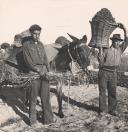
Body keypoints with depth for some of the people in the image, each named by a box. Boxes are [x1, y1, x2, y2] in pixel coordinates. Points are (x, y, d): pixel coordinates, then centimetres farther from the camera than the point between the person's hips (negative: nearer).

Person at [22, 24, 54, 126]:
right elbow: (28, 61, -8)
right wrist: (38, 70, -16)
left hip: (44, 71, 5)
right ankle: (32, 119, 12)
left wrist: (48, 71, 2)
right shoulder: (26, 44, 0)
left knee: (45, 95, 5)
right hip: (34, 72, -4)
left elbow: (45, 58, 15)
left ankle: (48, 118, 13)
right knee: (34, 96, 0)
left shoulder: (41, 44, 15)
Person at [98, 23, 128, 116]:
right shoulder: (106, 50, -6)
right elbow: (101, 61, -14)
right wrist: (100, 48, -20)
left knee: (113, 91, 6)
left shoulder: (120, 49, 7)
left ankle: (112, 109, 15)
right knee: (102, 91, 3)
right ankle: (103, 109, 13)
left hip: (113, 73, 4)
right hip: (104, 72, -4)